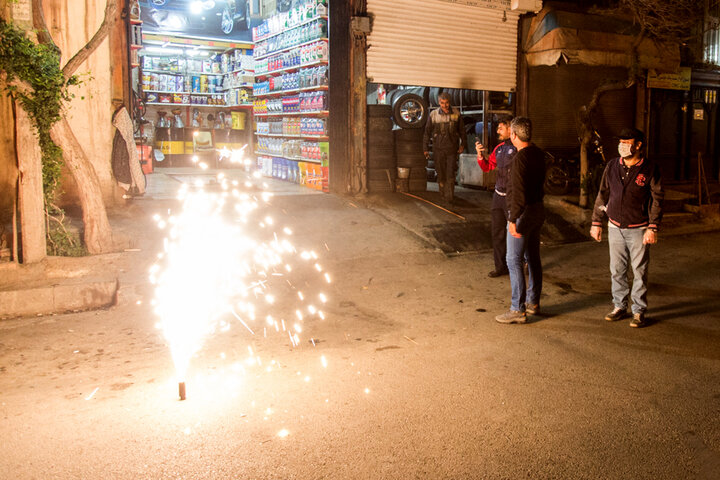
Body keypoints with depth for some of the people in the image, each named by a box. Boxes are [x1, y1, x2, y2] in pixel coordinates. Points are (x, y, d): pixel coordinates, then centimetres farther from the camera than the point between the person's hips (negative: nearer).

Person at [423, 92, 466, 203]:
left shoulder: (456, 113, 0)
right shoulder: (433, 115, -2)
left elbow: (462, 130, 10)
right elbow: (427, 132, 5)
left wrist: (463, 144, 7)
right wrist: (425, 148, 4)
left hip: (452, 148, 0)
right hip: (438, 149, 0)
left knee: (451, 174, -5)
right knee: (441, 174, 7)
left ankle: (449, 196, 0)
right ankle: (443, 194, 22)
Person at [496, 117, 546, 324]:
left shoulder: (520, 158, -21)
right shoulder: (538, 153, 7)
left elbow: (518, 193, -26)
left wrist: (513, 219, -24)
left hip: (523, 213, -9)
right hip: (538, 208, 9)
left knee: (514, 260, -4)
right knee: (533, 257, 17)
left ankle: (518, 310, -1)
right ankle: (533, 302, 28)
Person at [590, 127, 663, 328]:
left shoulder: (650, 169, -7)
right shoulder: (612, 166, 4)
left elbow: (657, 199, -6)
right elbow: (602, 195, 10)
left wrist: (653, 228, -13)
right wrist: (596, 222, 8)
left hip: (638, 229, -3)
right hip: (615, 227, 4)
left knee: (639, 272, 3)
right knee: (617, 270, 10)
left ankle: (639, 311, 15)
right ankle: (619, 306, 24)